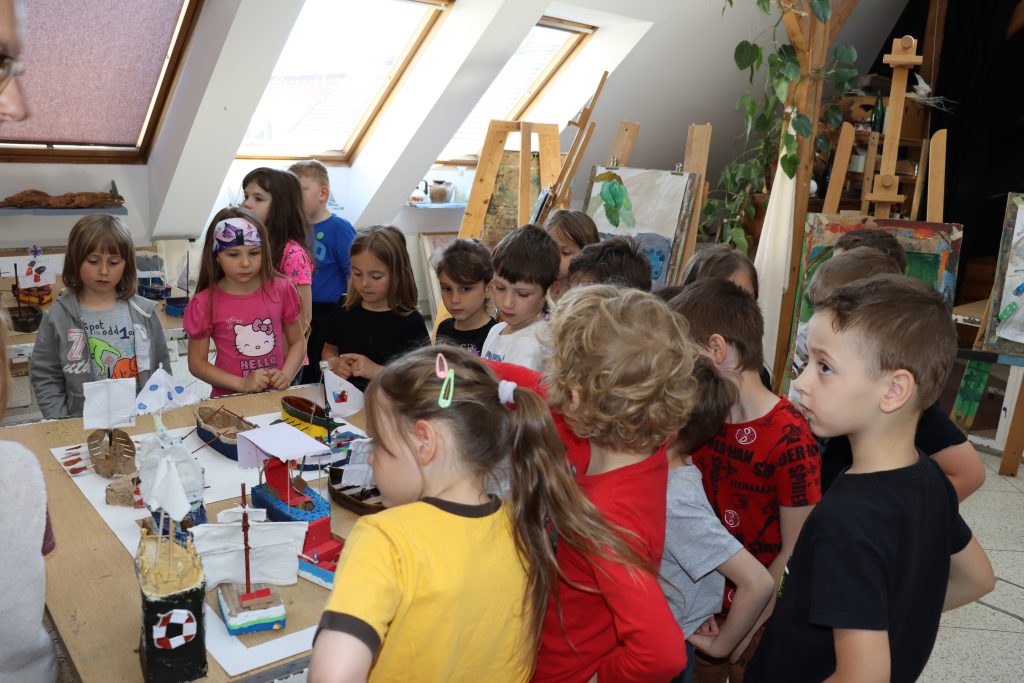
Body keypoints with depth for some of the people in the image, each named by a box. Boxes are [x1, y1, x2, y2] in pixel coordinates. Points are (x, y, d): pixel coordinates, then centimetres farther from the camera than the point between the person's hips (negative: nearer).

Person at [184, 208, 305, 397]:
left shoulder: (282, 290, -1)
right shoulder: (205, 303, -5)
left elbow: (297, 342, 8)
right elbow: (197, 363, 0)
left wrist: (286, 375, -9)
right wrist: (242, 384, -11)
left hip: (276, 394, 1)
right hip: (231, 399, -1)